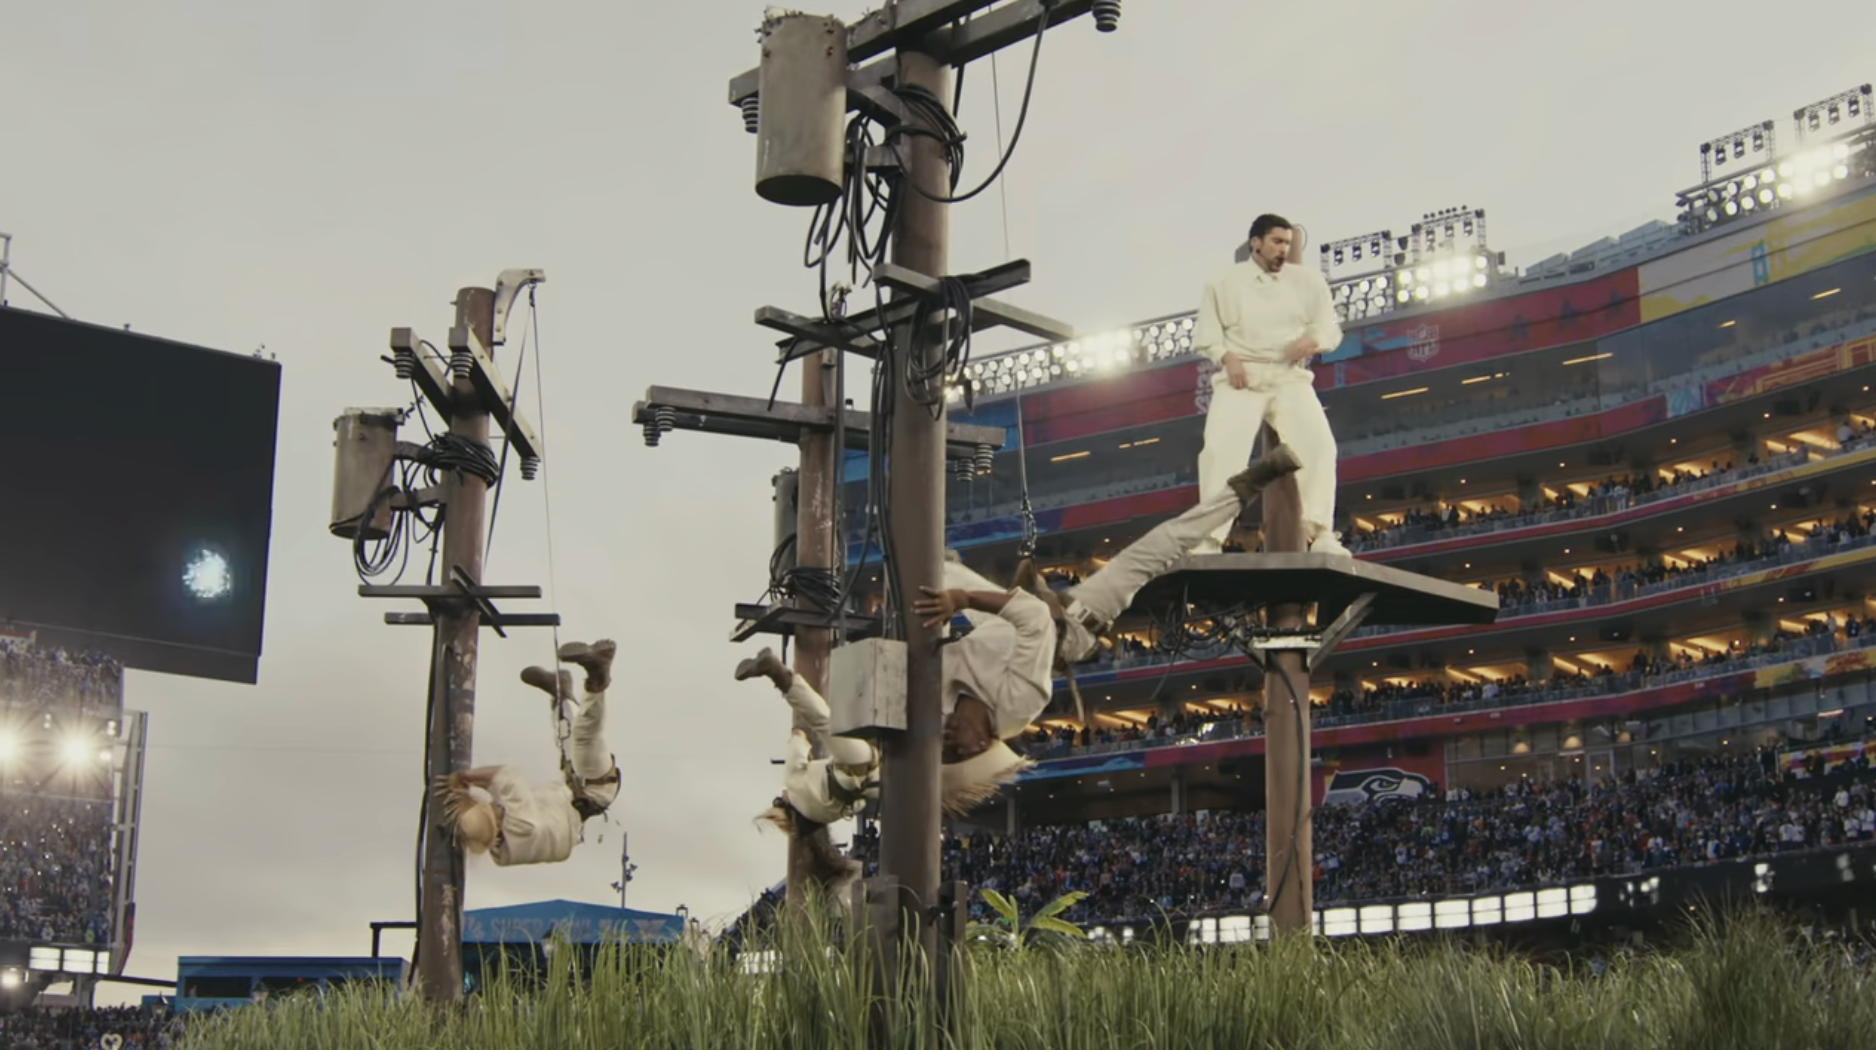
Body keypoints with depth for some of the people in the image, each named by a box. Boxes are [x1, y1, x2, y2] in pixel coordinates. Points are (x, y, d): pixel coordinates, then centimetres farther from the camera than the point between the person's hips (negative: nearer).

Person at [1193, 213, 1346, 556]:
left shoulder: (1308, 280, 13)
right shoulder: (1226, 282, 10)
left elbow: (1330, 328, 11)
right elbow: (1206, 332, 7)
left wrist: (1314, 340, -13)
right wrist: (1227, 357, -13)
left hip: (1289, 377, 1)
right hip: (1241, 376, -1)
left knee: (1318, 442, -22)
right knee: (1221, 447, -21)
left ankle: (1321, 533, -22)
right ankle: (1210, 539, -20)